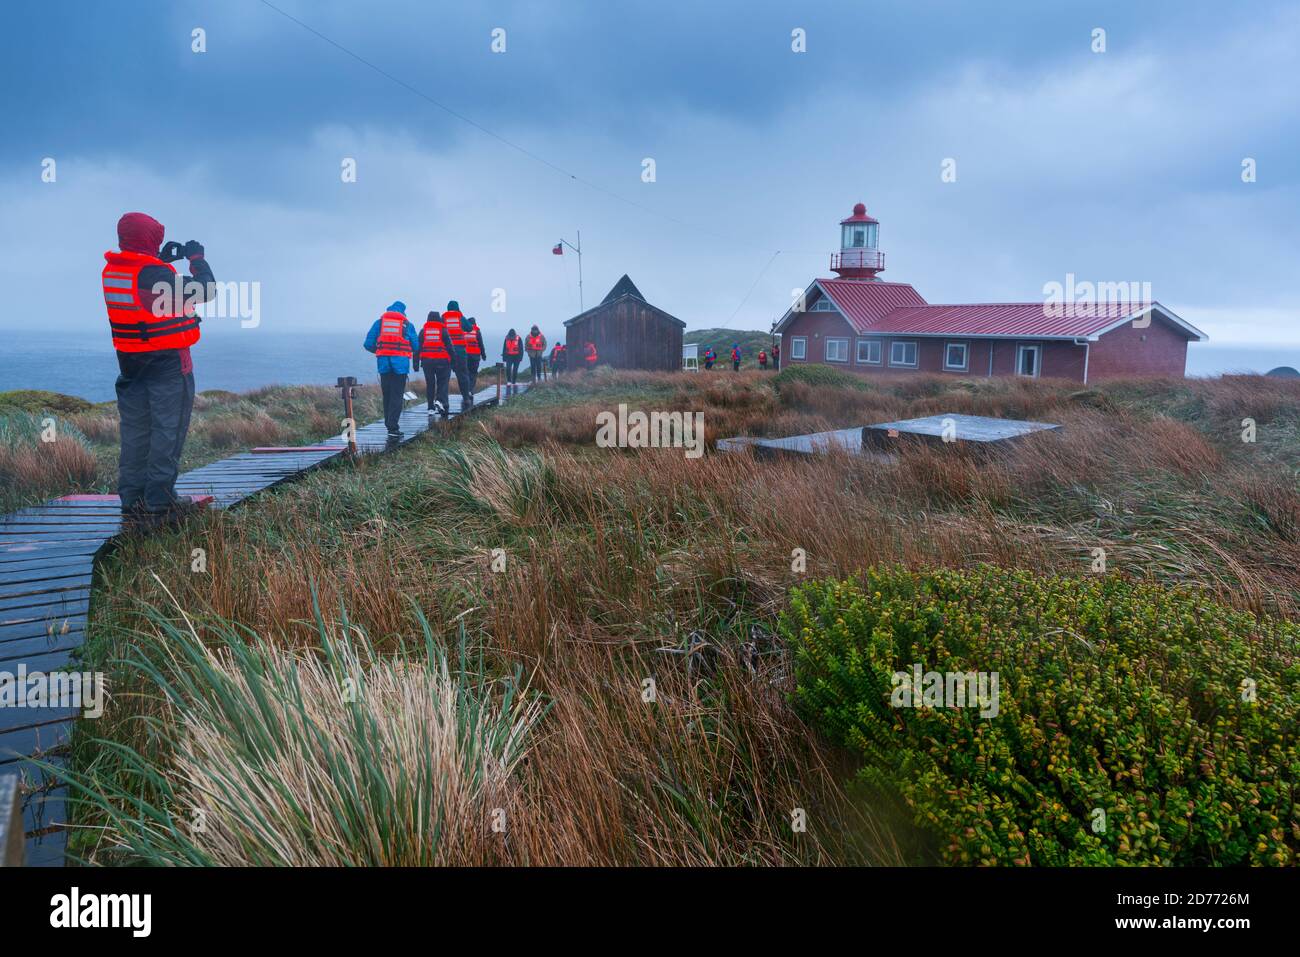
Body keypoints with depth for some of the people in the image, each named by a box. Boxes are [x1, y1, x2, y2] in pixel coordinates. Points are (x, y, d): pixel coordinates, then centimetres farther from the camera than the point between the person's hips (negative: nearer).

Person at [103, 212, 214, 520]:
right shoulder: (155, 273, -19)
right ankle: (160, 500, 1)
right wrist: (197, 258, -1)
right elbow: (205, 291, -15)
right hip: (168, 361, -7)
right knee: (168, 430, 0)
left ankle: (132, 499, 17)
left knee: (134, 430, 12)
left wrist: (163, 261, 18)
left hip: (131, 363, 7)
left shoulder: (111, 270, 4)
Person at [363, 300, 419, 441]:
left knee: (387, 395, 11)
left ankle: (390, 426, 14)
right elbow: (416, 347, 6)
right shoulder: (407, 324, 9)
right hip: (401, 362, -2)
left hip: (383, 362, 2)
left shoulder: (380, 322, 12)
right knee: (397, 396, -4)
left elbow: (368, 344, 6)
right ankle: (393, 429, -13)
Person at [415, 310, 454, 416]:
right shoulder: (443, 330, 0)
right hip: (442, 361, -3)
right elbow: (449, 346, -3)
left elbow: (418, 347, 6)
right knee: (442, 382, 4)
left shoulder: (423, 331, 8)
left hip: (426, 360, 3)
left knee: (430, 384, 8)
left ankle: (431, 407, 6)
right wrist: (453, 361, 2)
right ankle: (440, 400, -20)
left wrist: (416, 363, 8)